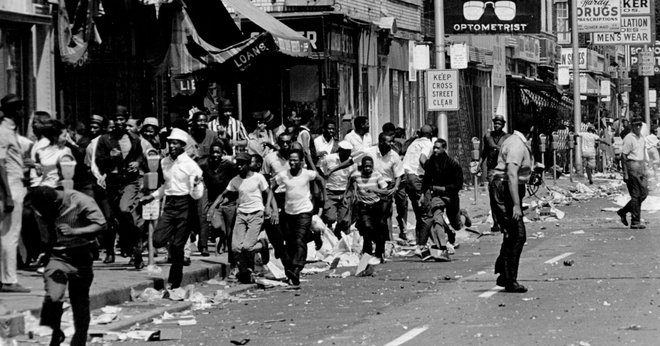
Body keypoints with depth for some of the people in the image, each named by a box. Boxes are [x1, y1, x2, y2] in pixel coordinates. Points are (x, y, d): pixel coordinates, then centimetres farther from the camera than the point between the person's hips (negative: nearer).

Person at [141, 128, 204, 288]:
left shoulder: (190, 165, -9)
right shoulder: (165, 162, 10)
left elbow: (196, 196, -11)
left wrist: (197, 185, -32)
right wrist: (151, 196, 23)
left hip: (184, 205, -5)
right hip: (169, 204, 5)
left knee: (177, 248, -4)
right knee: (158, 241, -13)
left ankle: (175, 283, 8)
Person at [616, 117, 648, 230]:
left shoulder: (641, 138, 15)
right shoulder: (629, 138, -11)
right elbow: (624, 156, -13)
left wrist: (645, 169, 19)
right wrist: (625, 173, -17)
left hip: (641, 166, 8)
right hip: (632, 166, -8)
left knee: (644, 193, 7)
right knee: (635, 195, -6)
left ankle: (623, 211, 21)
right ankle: (635, 222, -1)